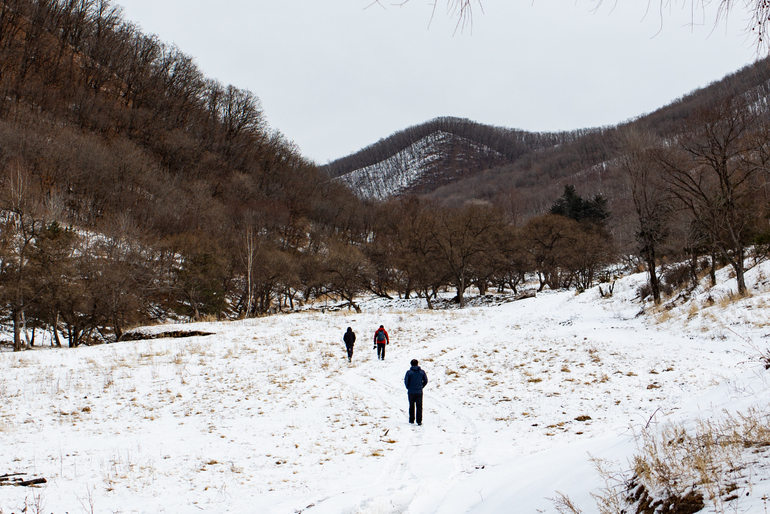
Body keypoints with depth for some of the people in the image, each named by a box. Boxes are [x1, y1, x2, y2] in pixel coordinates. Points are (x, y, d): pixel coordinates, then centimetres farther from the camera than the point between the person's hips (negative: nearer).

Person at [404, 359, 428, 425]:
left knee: (411, 406, 13)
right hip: (419, 392, 1)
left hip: (411, 392, -1)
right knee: (419, 407, 2)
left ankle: (411, 420, 18)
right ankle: (419, 421, -5)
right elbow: (426, 381, 5)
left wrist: (408, 388, 7)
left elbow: (406, 381, -9)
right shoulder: (422, 372, 1)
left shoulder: (409, 372, -7)